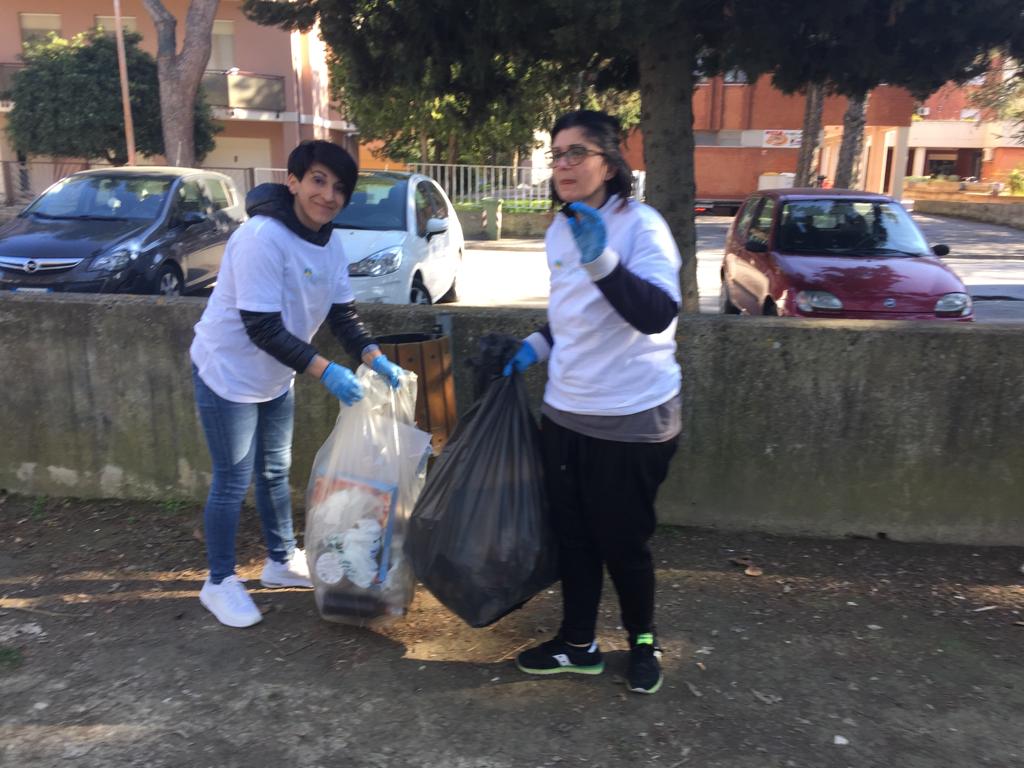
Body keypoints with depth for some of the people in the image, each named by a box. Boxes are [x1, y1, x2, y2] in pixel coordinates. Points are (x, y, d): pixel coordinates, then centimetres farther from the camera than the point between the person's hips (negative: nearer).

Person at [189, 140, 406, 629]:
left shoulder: (329, 244, -2)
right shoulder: (262, 237, -27)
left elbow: (341, 312, 0)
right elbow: (262, 328, -30)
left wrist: (373, 357, -16)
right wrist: (324, 370, -35)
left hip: (275, 377, 8)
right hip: (228, 372, -8)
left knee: (276, 471, 19)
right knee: (233, 482, 2)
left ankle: (282, 561, 36)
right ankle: (219, 582, 21)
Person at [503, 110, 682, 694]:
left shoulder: (640, 225, -15)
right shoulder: (559, 230, 7)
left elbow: (657, 315, -29)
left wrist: (600, 258, -39)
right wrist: (536, 346, 8)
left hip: (632, 419, -6)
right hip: (566, 412, 7)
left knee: (623, 541, 8)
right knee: (573, 536, 15)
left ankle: (643, 641, 34)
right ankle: (579, 644, 33)